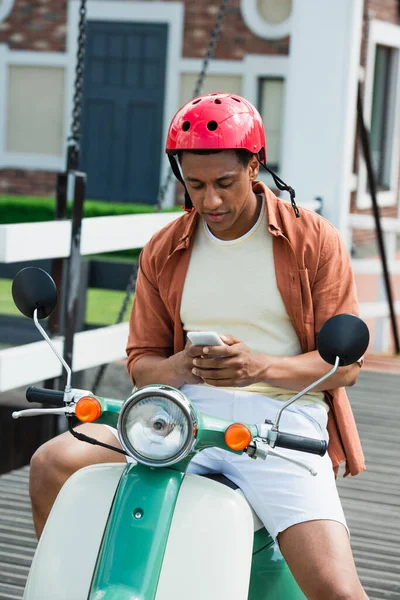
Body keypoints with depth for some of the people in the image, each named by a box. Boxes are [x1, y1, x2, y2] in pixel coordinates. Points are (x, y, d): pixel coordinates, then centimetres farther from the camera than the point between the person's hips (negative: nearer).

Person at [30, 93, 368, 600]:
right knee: (52, 464, -18)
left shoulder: (314, 240, 2)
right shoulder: (163, 253, 12)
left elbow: (345, 363, 0)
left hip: (282, 416, -3)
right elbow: (141, 363, 14)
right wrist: (181, 367, -12)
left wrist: (259, 366, -19)